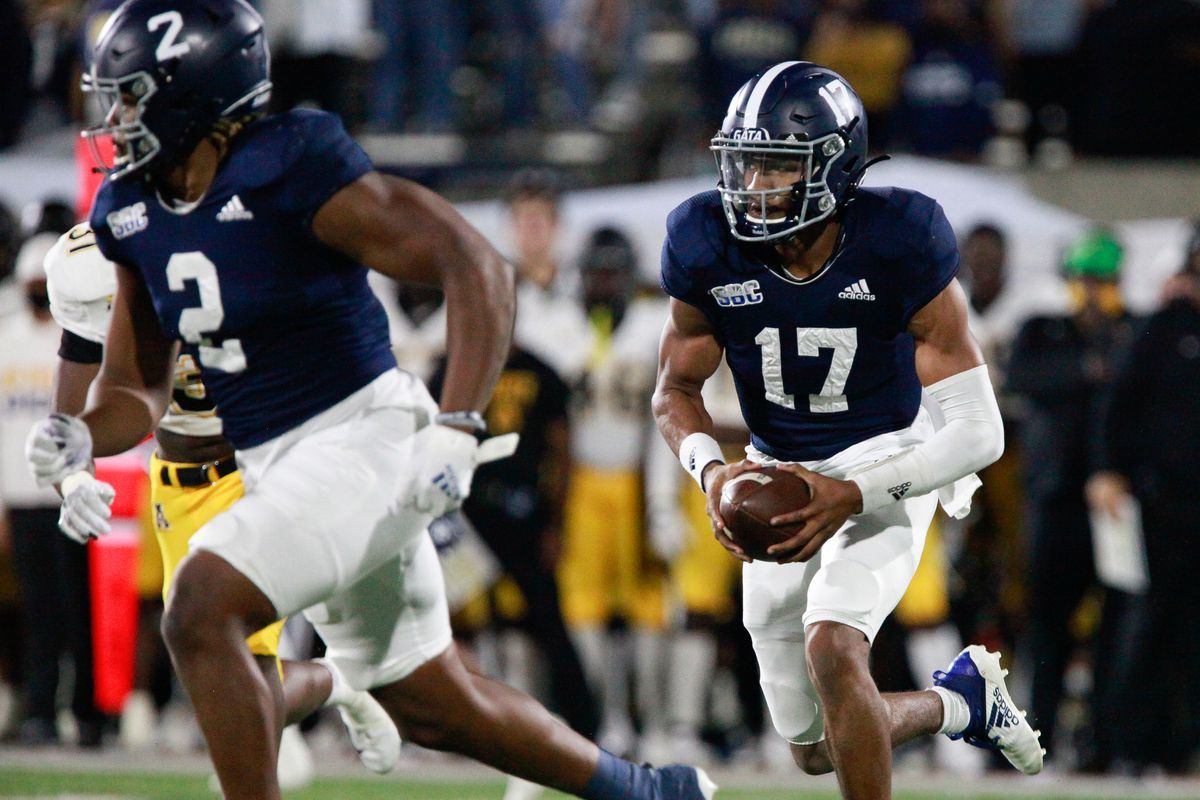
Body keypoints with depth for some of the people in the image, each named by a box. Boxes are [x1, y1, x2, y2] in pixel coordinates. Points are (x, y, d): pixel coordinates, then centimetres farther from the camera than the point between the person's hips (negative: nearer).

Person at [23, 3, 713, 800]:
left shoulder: (291, 172, -20)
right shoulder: (133, 213, 4)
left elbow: (478, 269, -21)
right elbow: (139, 392, 11)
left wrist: (455, 430, -28)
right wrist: (79, 438, -12)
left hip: (365, 437, -9)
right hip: (276, 466, 9)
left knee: (201, 615, -25)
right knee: (431, 708, 18)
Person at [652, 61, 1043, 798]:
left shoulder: (898, 245, -23)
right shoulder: (710, 247, -15)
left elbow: (978, 433, -22)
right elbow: (677, 390, 1)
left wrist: (852, 496, -33)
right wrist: (712, 472, -21)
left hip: (885, 468, -4)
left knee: (830, 648, -32)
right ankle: (965, 699, 38)